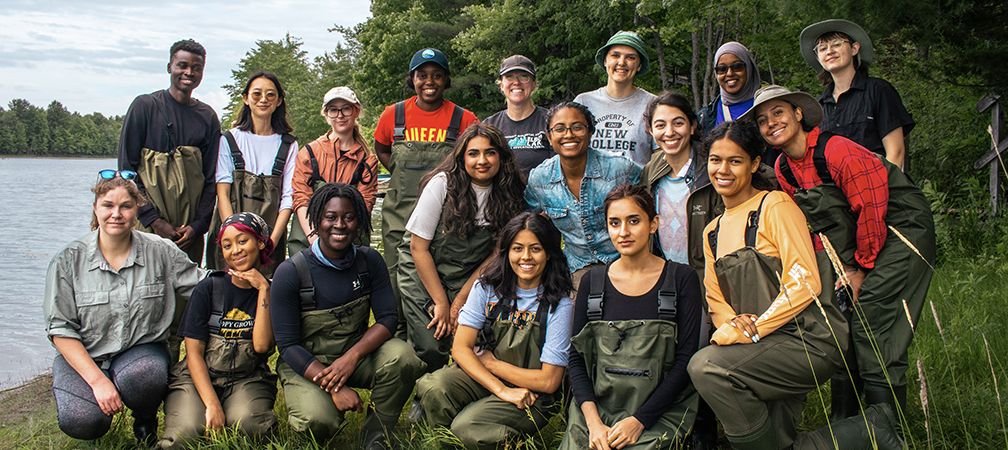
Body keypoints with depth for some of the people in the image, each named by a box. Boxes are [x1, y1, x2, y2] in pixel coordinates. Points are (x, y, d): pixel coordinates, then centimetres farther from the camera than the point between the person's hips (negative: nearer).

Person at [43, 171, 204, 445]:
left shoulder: (160, 252, -3)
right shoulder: (69, 261, -5)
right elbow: (61, 329, -6)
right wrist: (97, 380, -16)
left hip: (141, 351, 1)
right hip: (82, 356, 0)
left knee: (141, 377, -35)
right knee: (81, 422, -28)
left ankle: (146, 422, 1)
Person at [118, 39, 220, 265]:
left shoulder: (208, 117, 11)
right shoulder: (145, 106, 2)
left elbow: (211, 178, 10)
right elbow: (127, 167, -2)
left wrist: (197, 225, -3)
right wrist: (154, 220, -10)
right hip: (147, 228, -3)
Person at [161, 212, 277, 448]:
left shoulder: (270, 292, 3)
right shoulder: (209, 288, 0)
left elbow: (261, 345, -12)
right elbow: (194, 352, -4)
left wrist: (263, 289, -13)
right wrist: (212, 404, -17)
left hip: (247, 379, 0)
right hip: (199, 376, 1)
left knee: (247, 422, -34)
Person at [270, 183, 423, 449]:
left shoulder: (369, 261, -3)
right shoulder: (290, 272, -14)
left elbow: (387, 318, -8)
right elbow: (288, 345, -14)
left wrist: (352, 357, -26)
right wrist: (334, 387, -25)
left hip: (357, 355, 3)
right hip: (306, 364, -3)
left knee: (403, 357, -28)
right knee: (319, 421, -32)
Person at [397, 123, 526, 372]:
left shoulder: (508, 195, -7)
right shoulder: (443, 184, -17)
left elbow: (494, 255, -2)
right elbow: (419, 248, -13)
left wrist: (459, 302, -9)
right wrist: (441, 304, -12)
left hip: (467, 278, 3)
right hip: (422, 271, -3)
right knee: (432, 348, -16)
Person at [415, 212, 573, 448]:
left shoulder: (558, 305, -11)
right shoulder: (487, 287, -2)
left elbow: (549, 381, -11)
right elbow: (460, 348, -9)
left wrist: (490, 362, -7)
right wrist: (501, 390, -21)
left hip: (531, 396, -3)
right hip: (482, 378, 3)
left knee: (467, 427, -30)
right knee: (431, 387, -28)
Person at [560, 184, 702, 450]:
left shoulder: (681, 279, 1)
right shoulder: (593, 282, 8)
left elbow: (685, 360, -4)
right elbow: (576, 358, 5)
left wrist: (639, 420, -13)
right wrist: (593, 421, -10)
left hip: (658, 411, -2)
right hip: (595, 406, 2)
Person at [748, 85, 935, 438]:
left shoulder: (837, 151, -22)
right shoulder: (783, 169, 2)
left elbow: (872, 210, -20)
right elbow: (813, 224, 9)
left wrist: (862, 269, -11)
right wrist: (843, 268, -1)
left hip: (900, 230, -7)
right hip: (854, 241, 8)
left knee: (873, 333, -12)